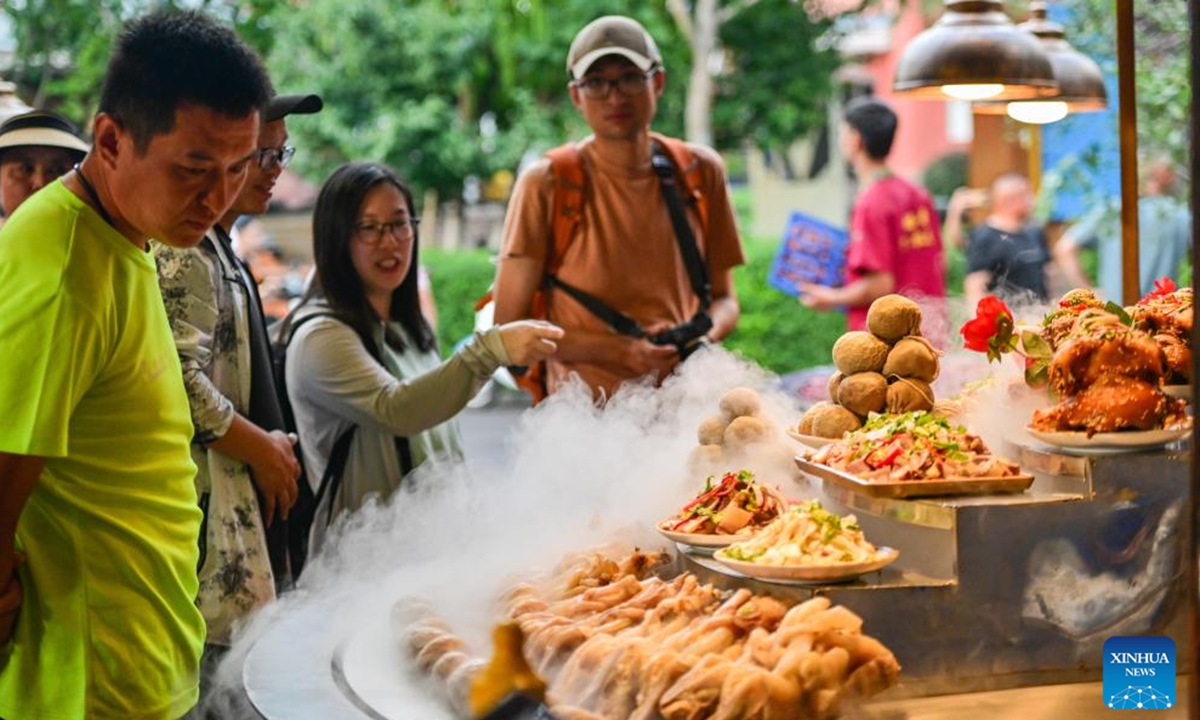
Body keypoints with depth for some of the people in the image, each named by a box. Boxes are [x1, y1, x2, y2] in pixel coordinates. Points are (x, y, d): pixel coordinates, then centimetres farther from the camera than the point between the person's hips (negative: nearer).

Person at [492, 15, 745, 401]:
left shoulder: (700, 171, 10)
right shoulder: (546, 183, -2)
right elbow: (509, 329, -2)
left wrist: (704, 332, -3)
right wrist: (619, 350, -13)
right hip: (586, 409, -3)